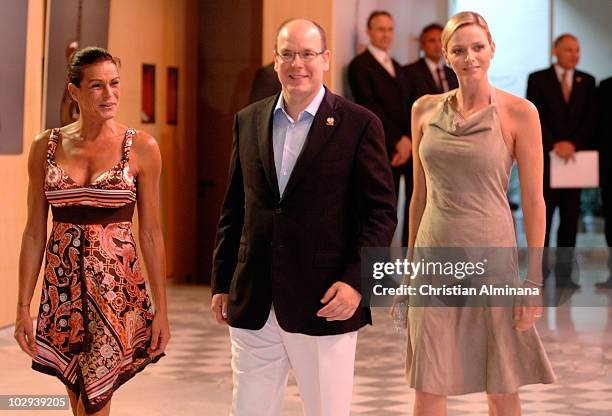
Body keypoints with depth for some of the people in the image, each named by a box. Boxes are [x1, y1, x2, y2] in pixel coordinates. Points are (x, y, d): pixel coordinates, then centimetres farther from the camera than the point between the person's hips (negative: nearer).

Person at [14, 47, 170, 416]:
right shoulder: (47, 147, 3)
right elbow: (34, 233, 5)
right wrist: (24, 306, 2)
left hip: (117, 288, -2)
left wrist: (162, 310, -2)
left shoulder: (141, 147, -2)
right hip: (63, 287, 3)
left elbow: (151, 234, -1)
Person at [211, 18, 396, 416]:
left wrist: (356, 280, -15)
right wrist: (222, 283, 12)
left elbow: (381, 212, -5)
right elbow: (234, 209, 14)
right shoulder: (248, 121, 9)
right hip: (253, 306, 4)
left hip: (326, 305, -4)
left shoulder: (359, 124, -4)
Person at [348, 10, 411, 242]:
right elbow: (369, 108, -10)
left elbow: (404, 108, 17)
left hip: (405, 148, 7)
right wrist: (397, 142, -11)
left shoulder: (397, 67, 22)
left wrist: (407, 140, -2)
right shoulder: (360, 65, -2)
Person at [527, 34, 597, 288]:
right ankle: (538, 273, 2)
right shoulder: (538, 79, 1)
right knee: (542, 215, -3)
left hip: (575, 157, 3)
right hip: (545, 157, -3)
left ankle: (564, 274, 7)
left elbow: (589, 119, 5)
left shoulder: (587, 82, 11)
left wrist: (573, 144, -10)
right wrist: (554, 145, -16)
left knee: (570, 217, 3)